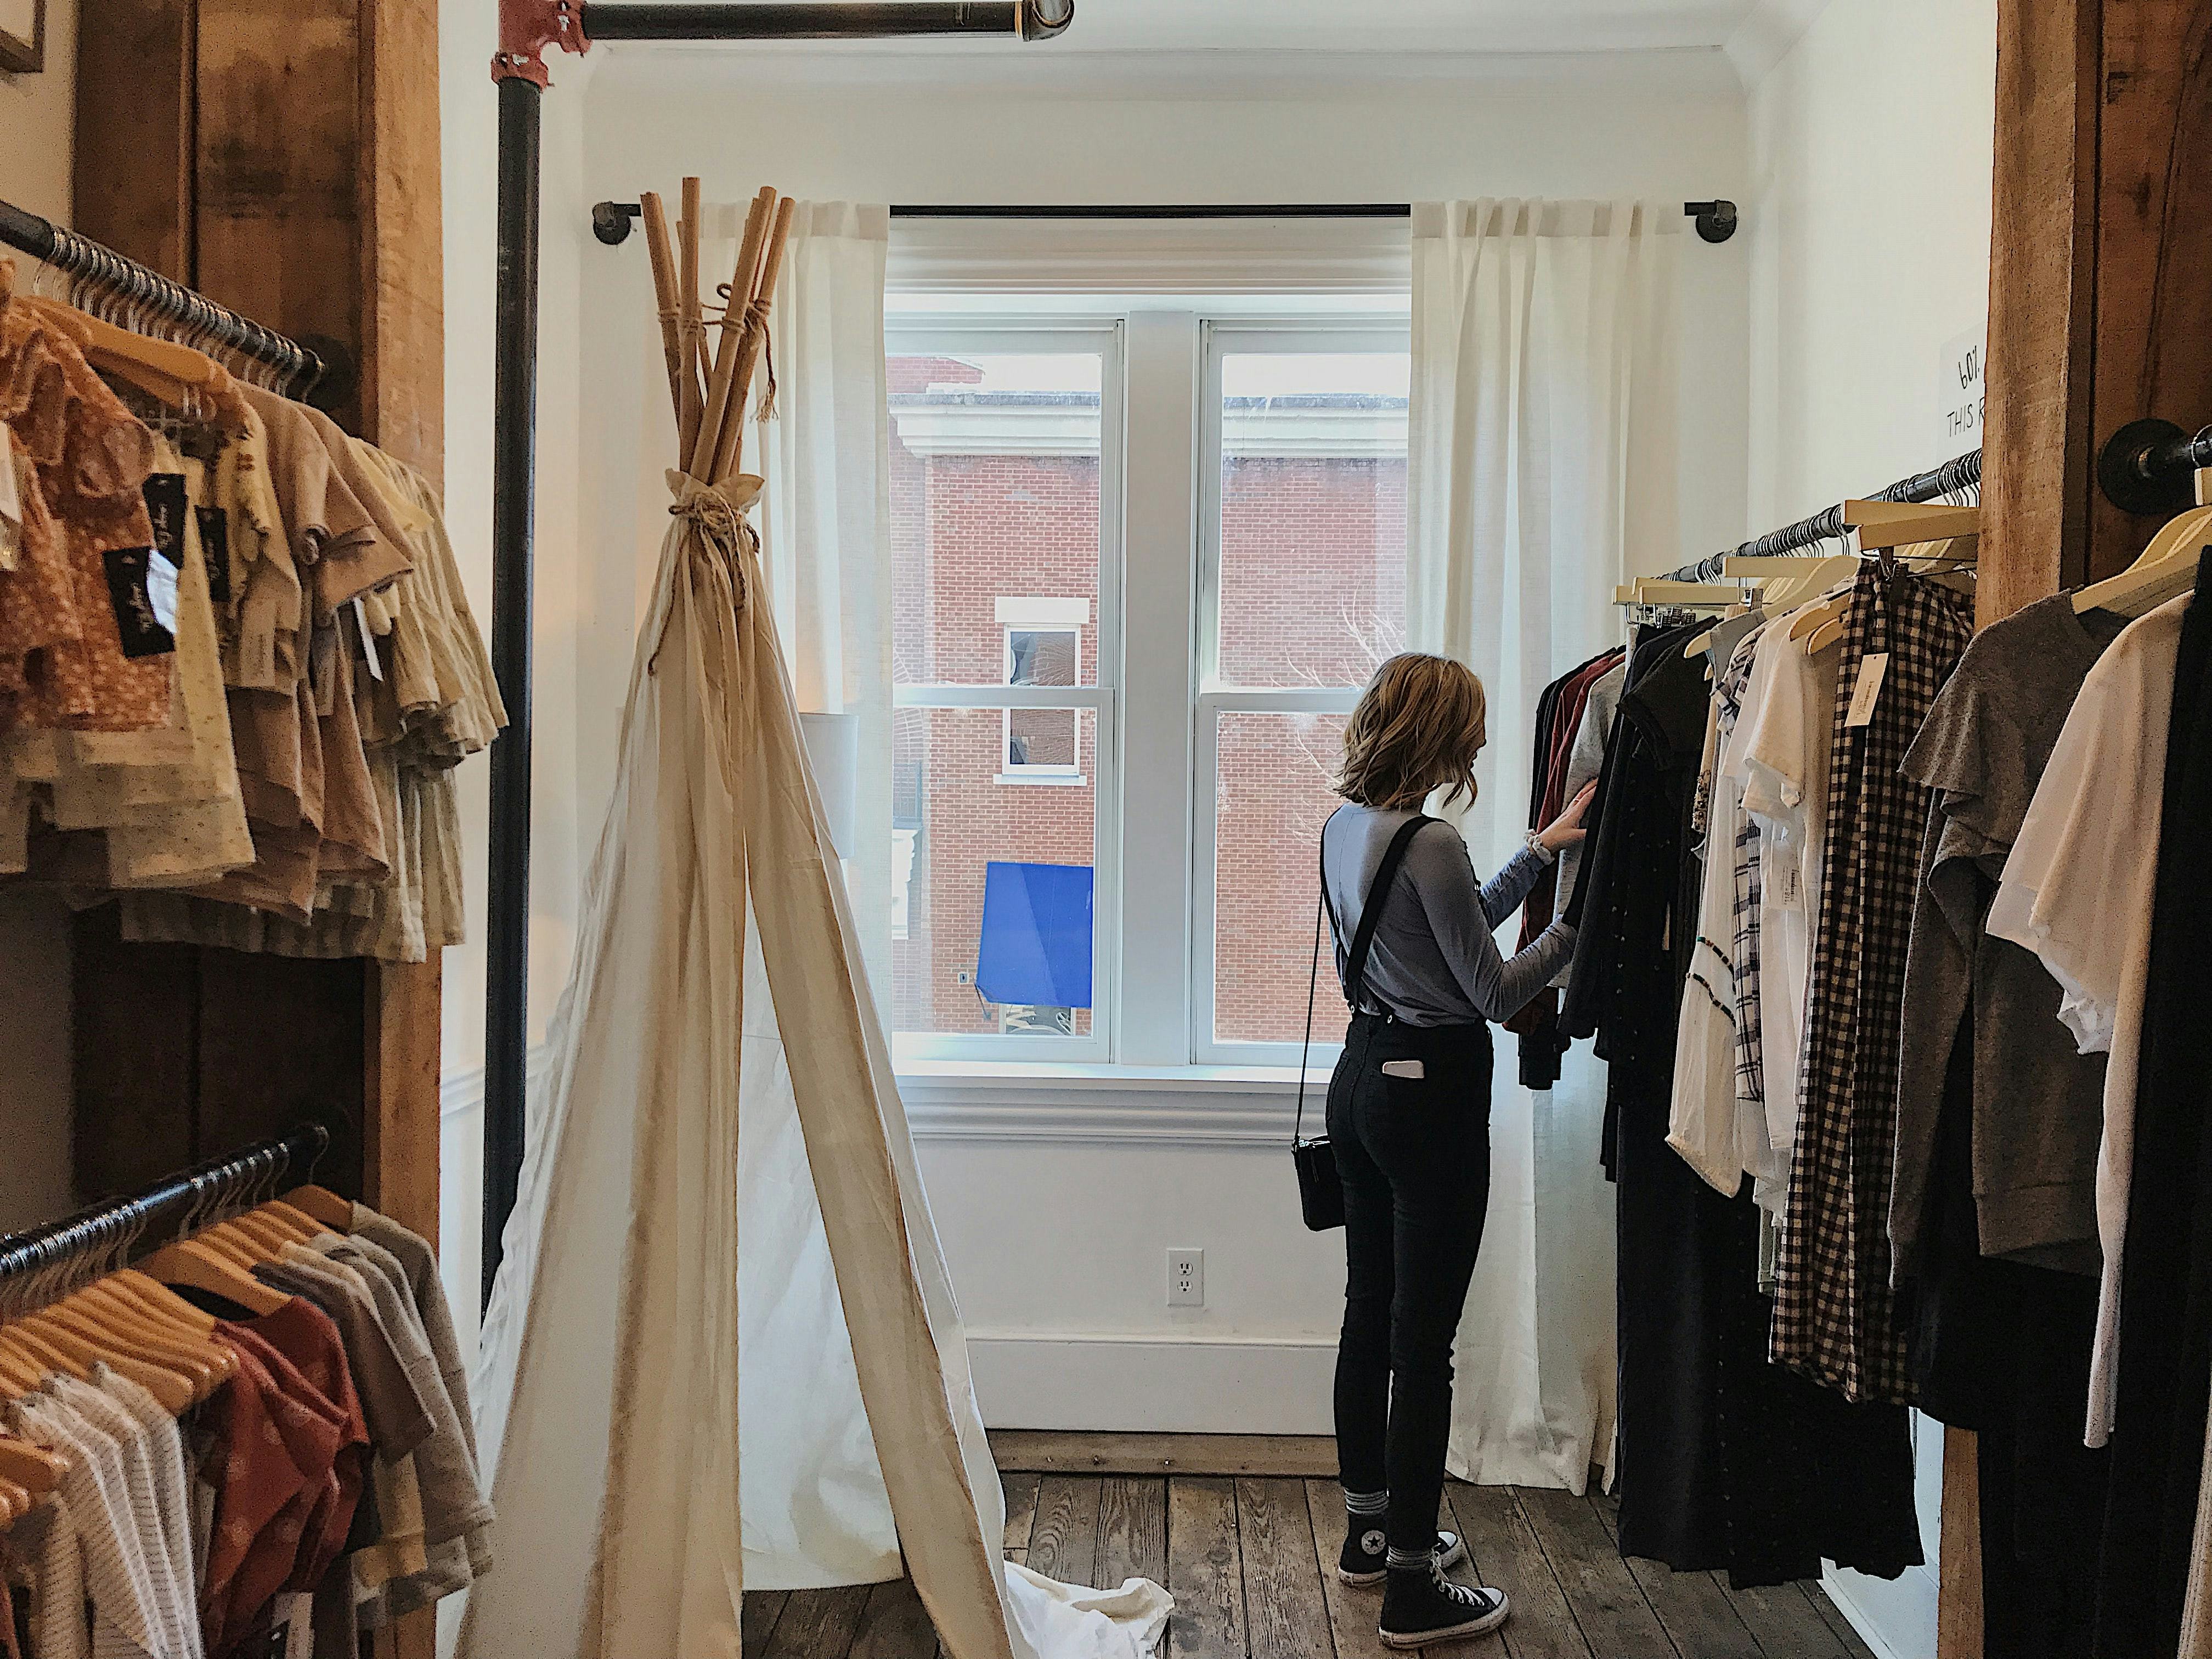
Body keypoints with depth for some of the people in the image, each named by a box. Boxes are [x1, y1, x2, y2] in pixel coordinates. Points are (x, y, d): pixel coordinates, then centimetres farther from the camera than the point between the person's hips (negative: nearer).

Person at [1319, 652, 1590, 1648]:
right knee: (1423, 1340, 0)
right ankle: (1413, 1587, 11)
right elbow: (1494, 992, -13)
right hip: (1432, 1094, -9)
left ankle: (1369, 1528, 34)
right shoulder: (1429, 845, -20)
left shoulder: (1344, 828, 6)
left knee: (1370, 1313, 18)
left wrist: (1537, 854, 16)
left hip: (1363, 1075, 9)